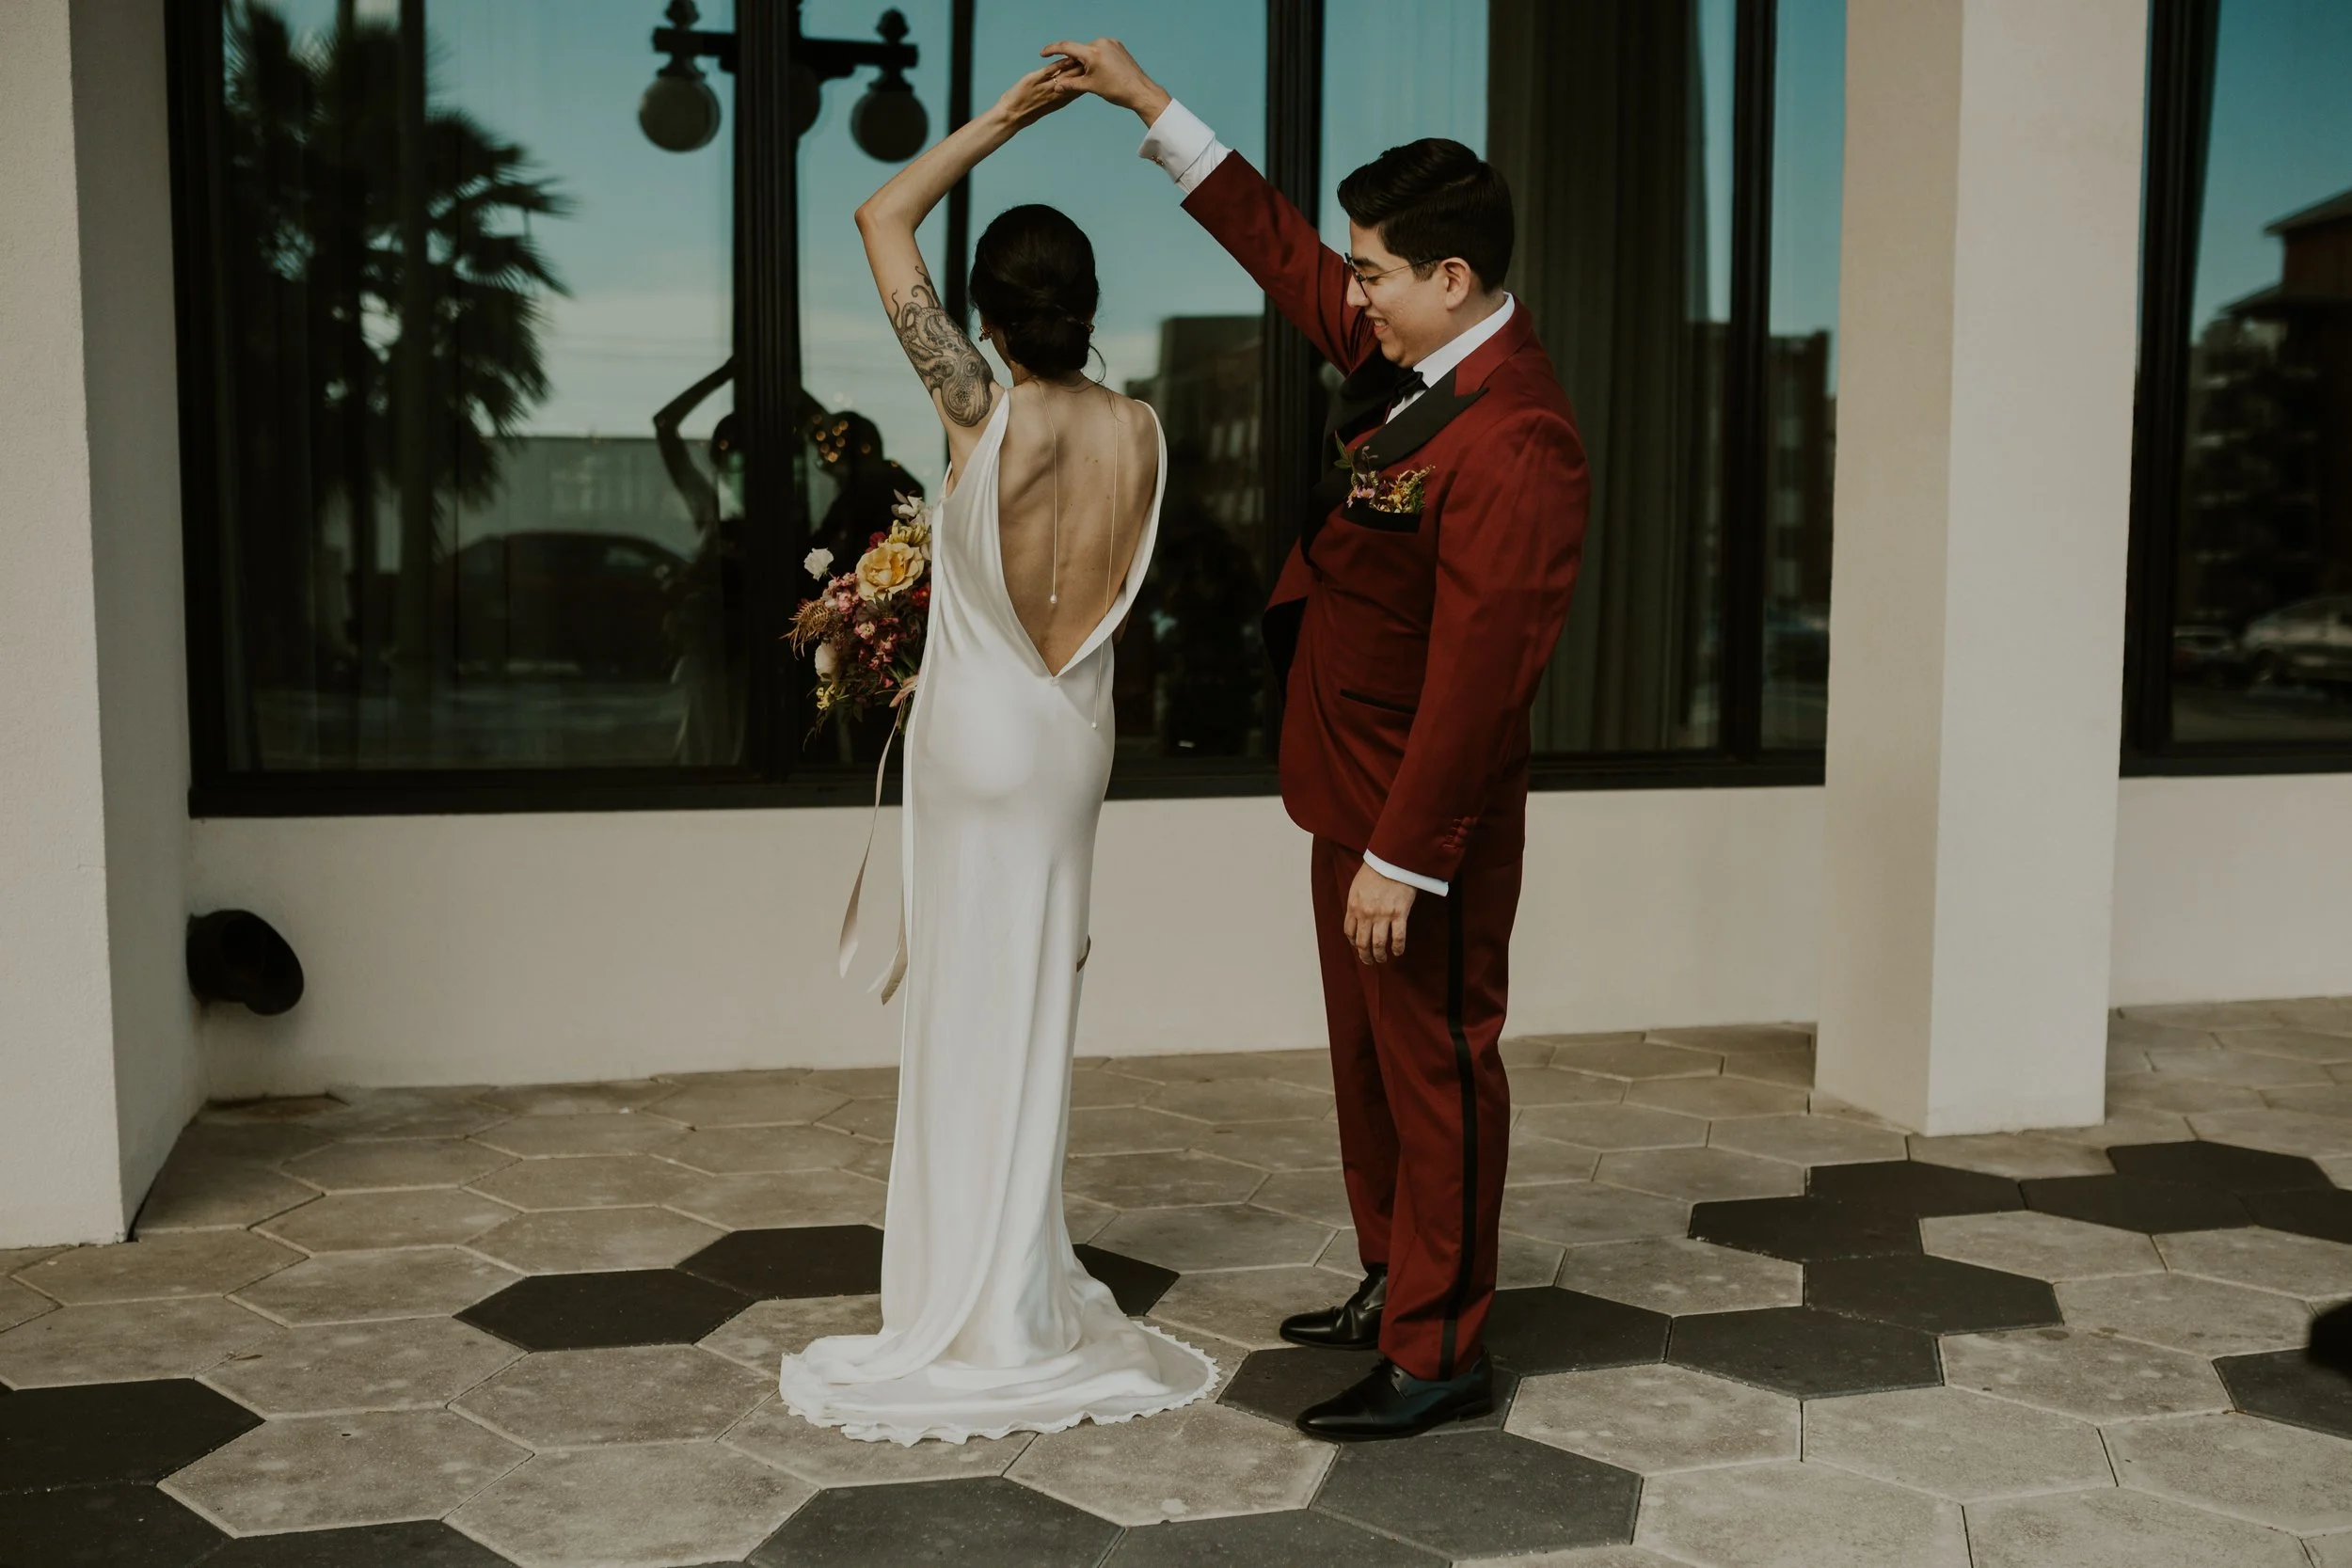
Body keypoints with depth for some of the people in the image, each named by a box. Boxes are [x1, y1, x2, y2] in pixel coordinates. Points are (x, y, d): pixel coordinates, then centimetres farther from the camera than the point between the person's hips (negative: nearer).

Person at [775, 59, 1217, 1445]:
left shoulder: (984, 411, -17)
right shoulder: (1141, 430, -4)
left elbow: (882, 222, -11)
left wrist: (1005, 117, -6)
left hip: (982, 732, -5)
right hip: (1078, 734, 5)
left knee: (978, 1005, 4)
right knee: (1041, 1002, 14)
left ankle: (986, 1311, 12)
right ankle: (1024, 1289, 25)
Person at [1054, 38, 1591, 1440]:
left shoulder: (1512, 444, -26)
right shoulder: (1408, 354, 3)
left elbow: (1476, 676, -27)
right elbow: (1281, 249, 17)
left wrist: (1401, 860, -24)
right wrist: (1153, 107, 18)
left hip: (1427, 823, -10)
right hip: (1355, 796, 10)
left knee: (1436, 1069, 3)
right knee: (1370, 1056, 21)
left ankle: (1440, 1354, 16)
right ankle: (1394, 1286, 37)